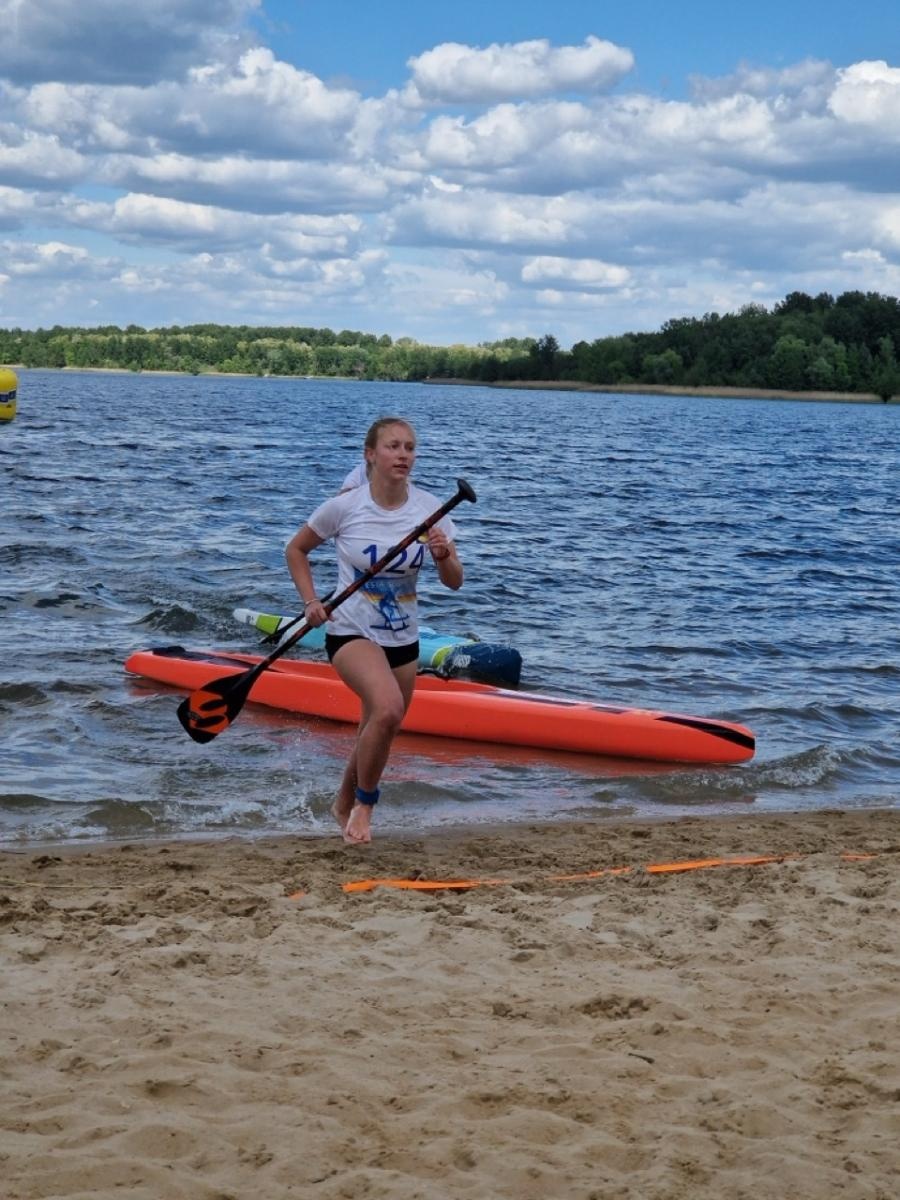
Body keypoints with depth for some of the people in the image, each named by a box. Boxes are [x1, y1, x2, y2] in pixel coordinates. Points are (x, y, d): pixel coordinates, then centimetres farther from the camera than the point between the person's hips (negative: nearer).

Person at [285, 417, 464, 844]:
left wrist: (443, 556, -26)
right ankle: (364, 805, -9)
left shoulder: (429, 508, -5)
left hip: (403, 638, 4)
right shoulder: (344, 507, -12)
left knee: (375, 738, 14)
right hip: (351, 632, -4)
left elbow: (454, 582, -5)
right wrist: (311, 602, -8)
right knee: (388, 709, -30)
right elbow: (296, 550, 4)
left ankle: (344, 805, 43)